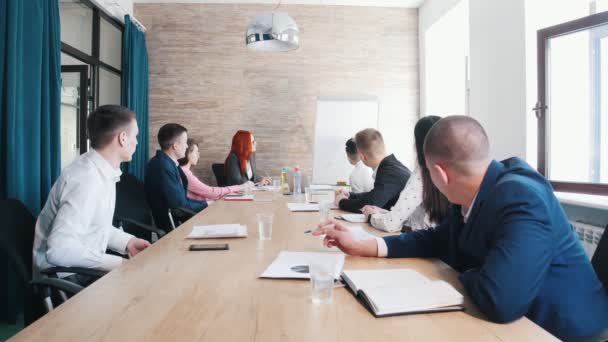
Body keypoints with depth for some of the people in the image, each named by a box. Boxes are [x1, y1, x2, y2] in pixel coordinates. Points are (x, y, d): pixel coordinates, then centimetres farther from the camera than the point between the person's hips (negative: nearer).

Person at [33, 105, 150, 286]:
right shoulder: (87, 179, -28)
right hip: (65, 279, -8)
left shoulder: (101, 170, 1)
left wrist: (128, 242, 0)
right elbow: (59, 249, -33)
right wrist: (119, 263, -27)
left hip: (83, 269, 8)